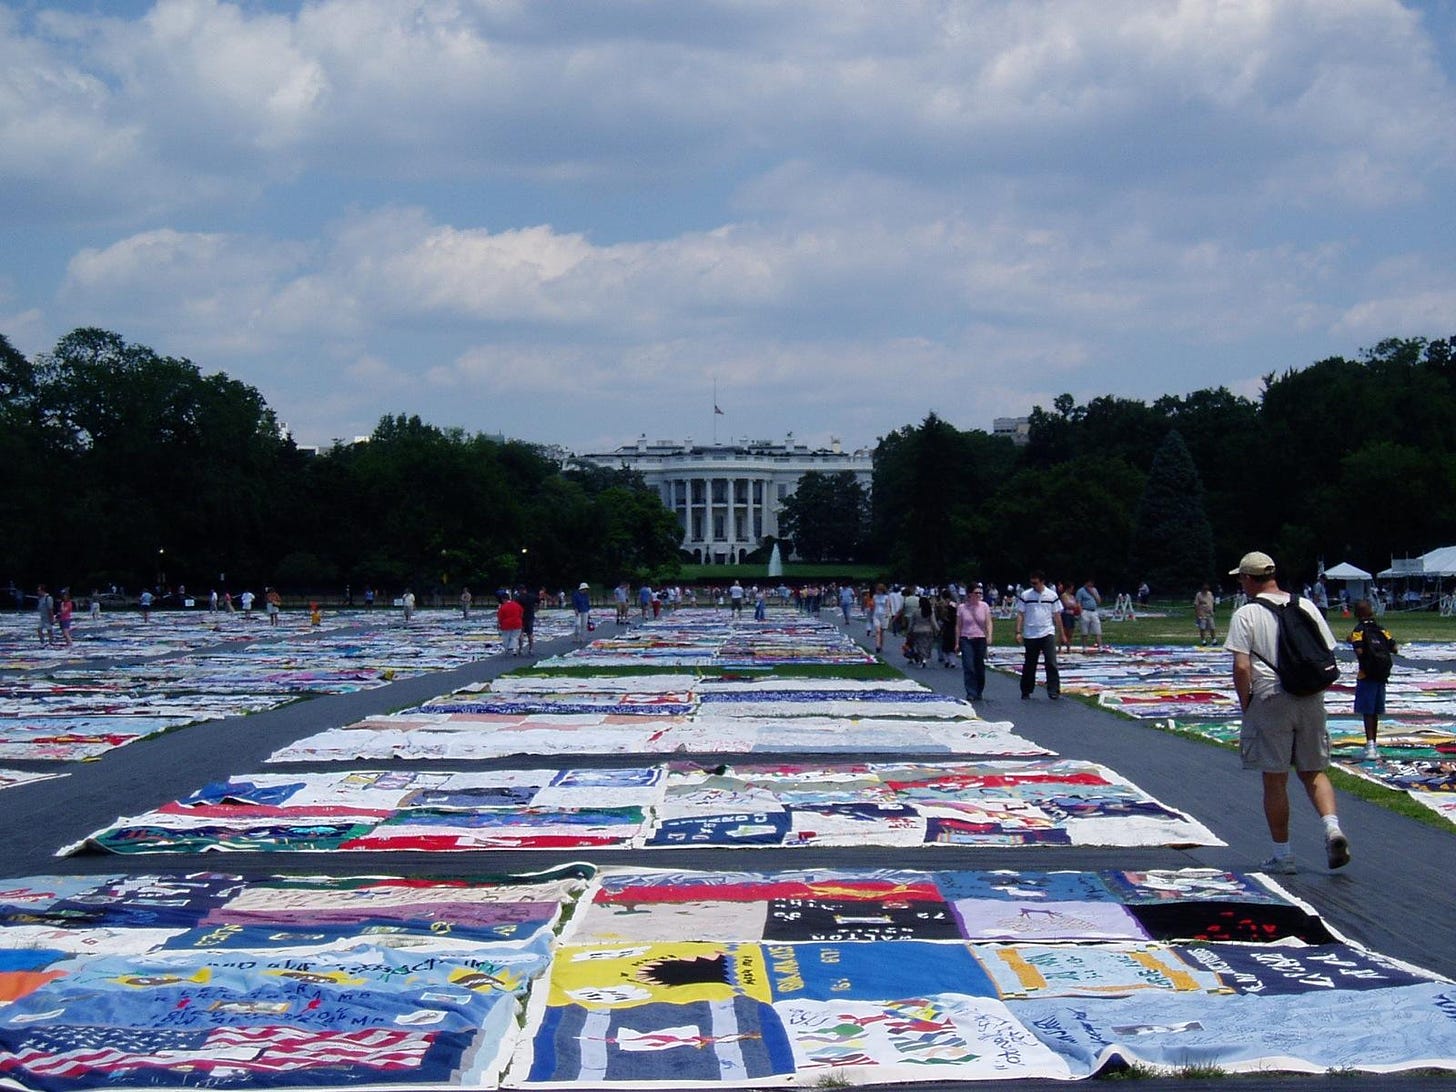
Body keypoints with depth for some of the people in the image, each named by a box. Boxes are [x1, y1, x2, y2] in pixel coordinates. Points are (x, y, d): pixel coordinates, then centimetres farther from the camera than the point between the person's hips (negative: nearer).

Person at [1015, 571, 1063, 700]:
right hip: (1030, 635, 0)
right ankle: (1026, 692, 18)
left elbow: (1057, 616, 9)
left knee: (1051, 663, -12)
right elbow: (1020, 615, 3)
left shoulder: (1052, 595, 3)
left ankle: (1053, 690, -12)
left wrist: (1060, 634, 10)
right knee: (1029, 665, 8)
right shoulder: (1025, 595, 1)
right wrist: (1018, 632, -5)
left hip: (1048, 634, 0)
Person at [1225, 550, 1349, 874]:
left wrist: (1245, 707, -1)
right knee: (1313, 772, 15)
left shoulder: (1245, 614, -4)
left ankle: (1282, 854, 9)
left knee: (1274, 780, 4)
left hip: (1270, 700, -4)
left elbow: (1242, 667, -11)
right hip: (1311, 701, 4)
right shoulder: (1306, 607, 9)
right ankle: (1332, 827, -9)